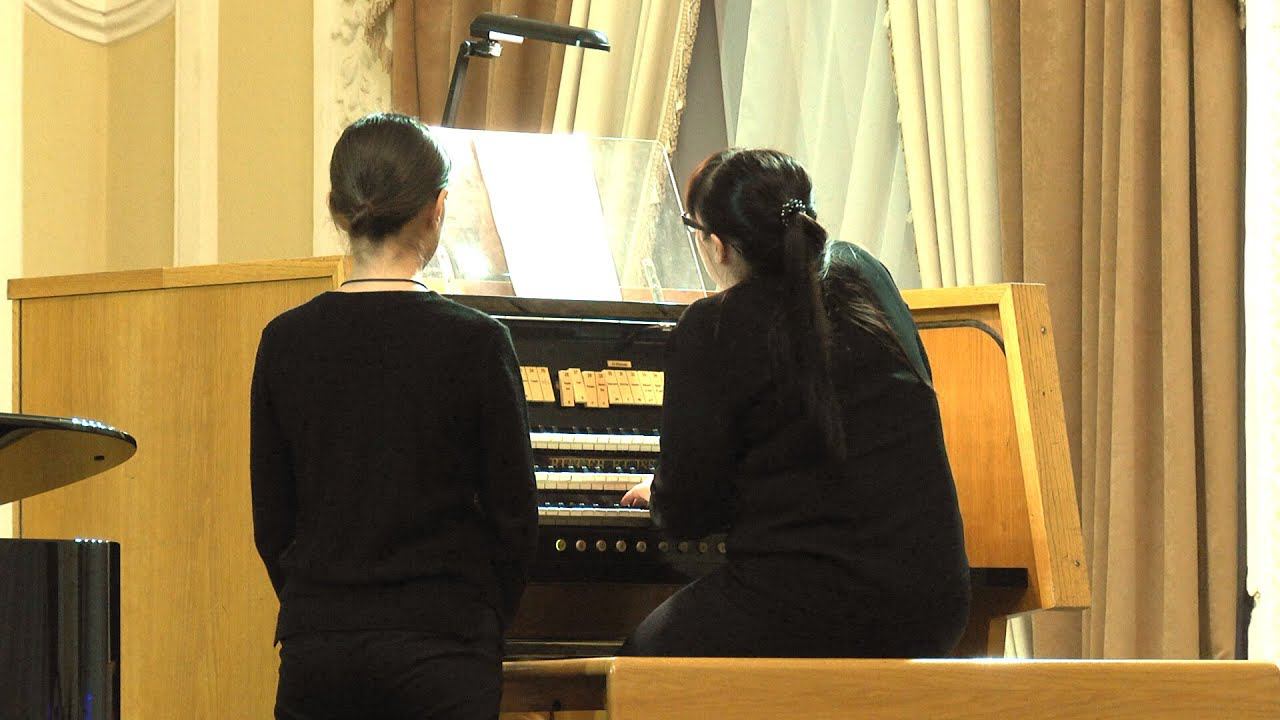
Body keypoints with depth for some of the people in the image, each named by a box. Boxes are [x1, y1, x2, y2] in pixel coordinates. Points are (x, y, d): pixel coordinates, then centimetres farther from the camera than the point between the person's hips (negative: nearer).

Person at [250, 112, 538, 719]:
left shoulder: (285, 342, 3)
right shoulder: (474, 343, -6)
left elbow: (271, 521, 8)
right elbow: (513, 515, -1)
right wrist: (487, 623, 13)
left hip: (316, 647, 3)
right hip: (438, 645, -3)